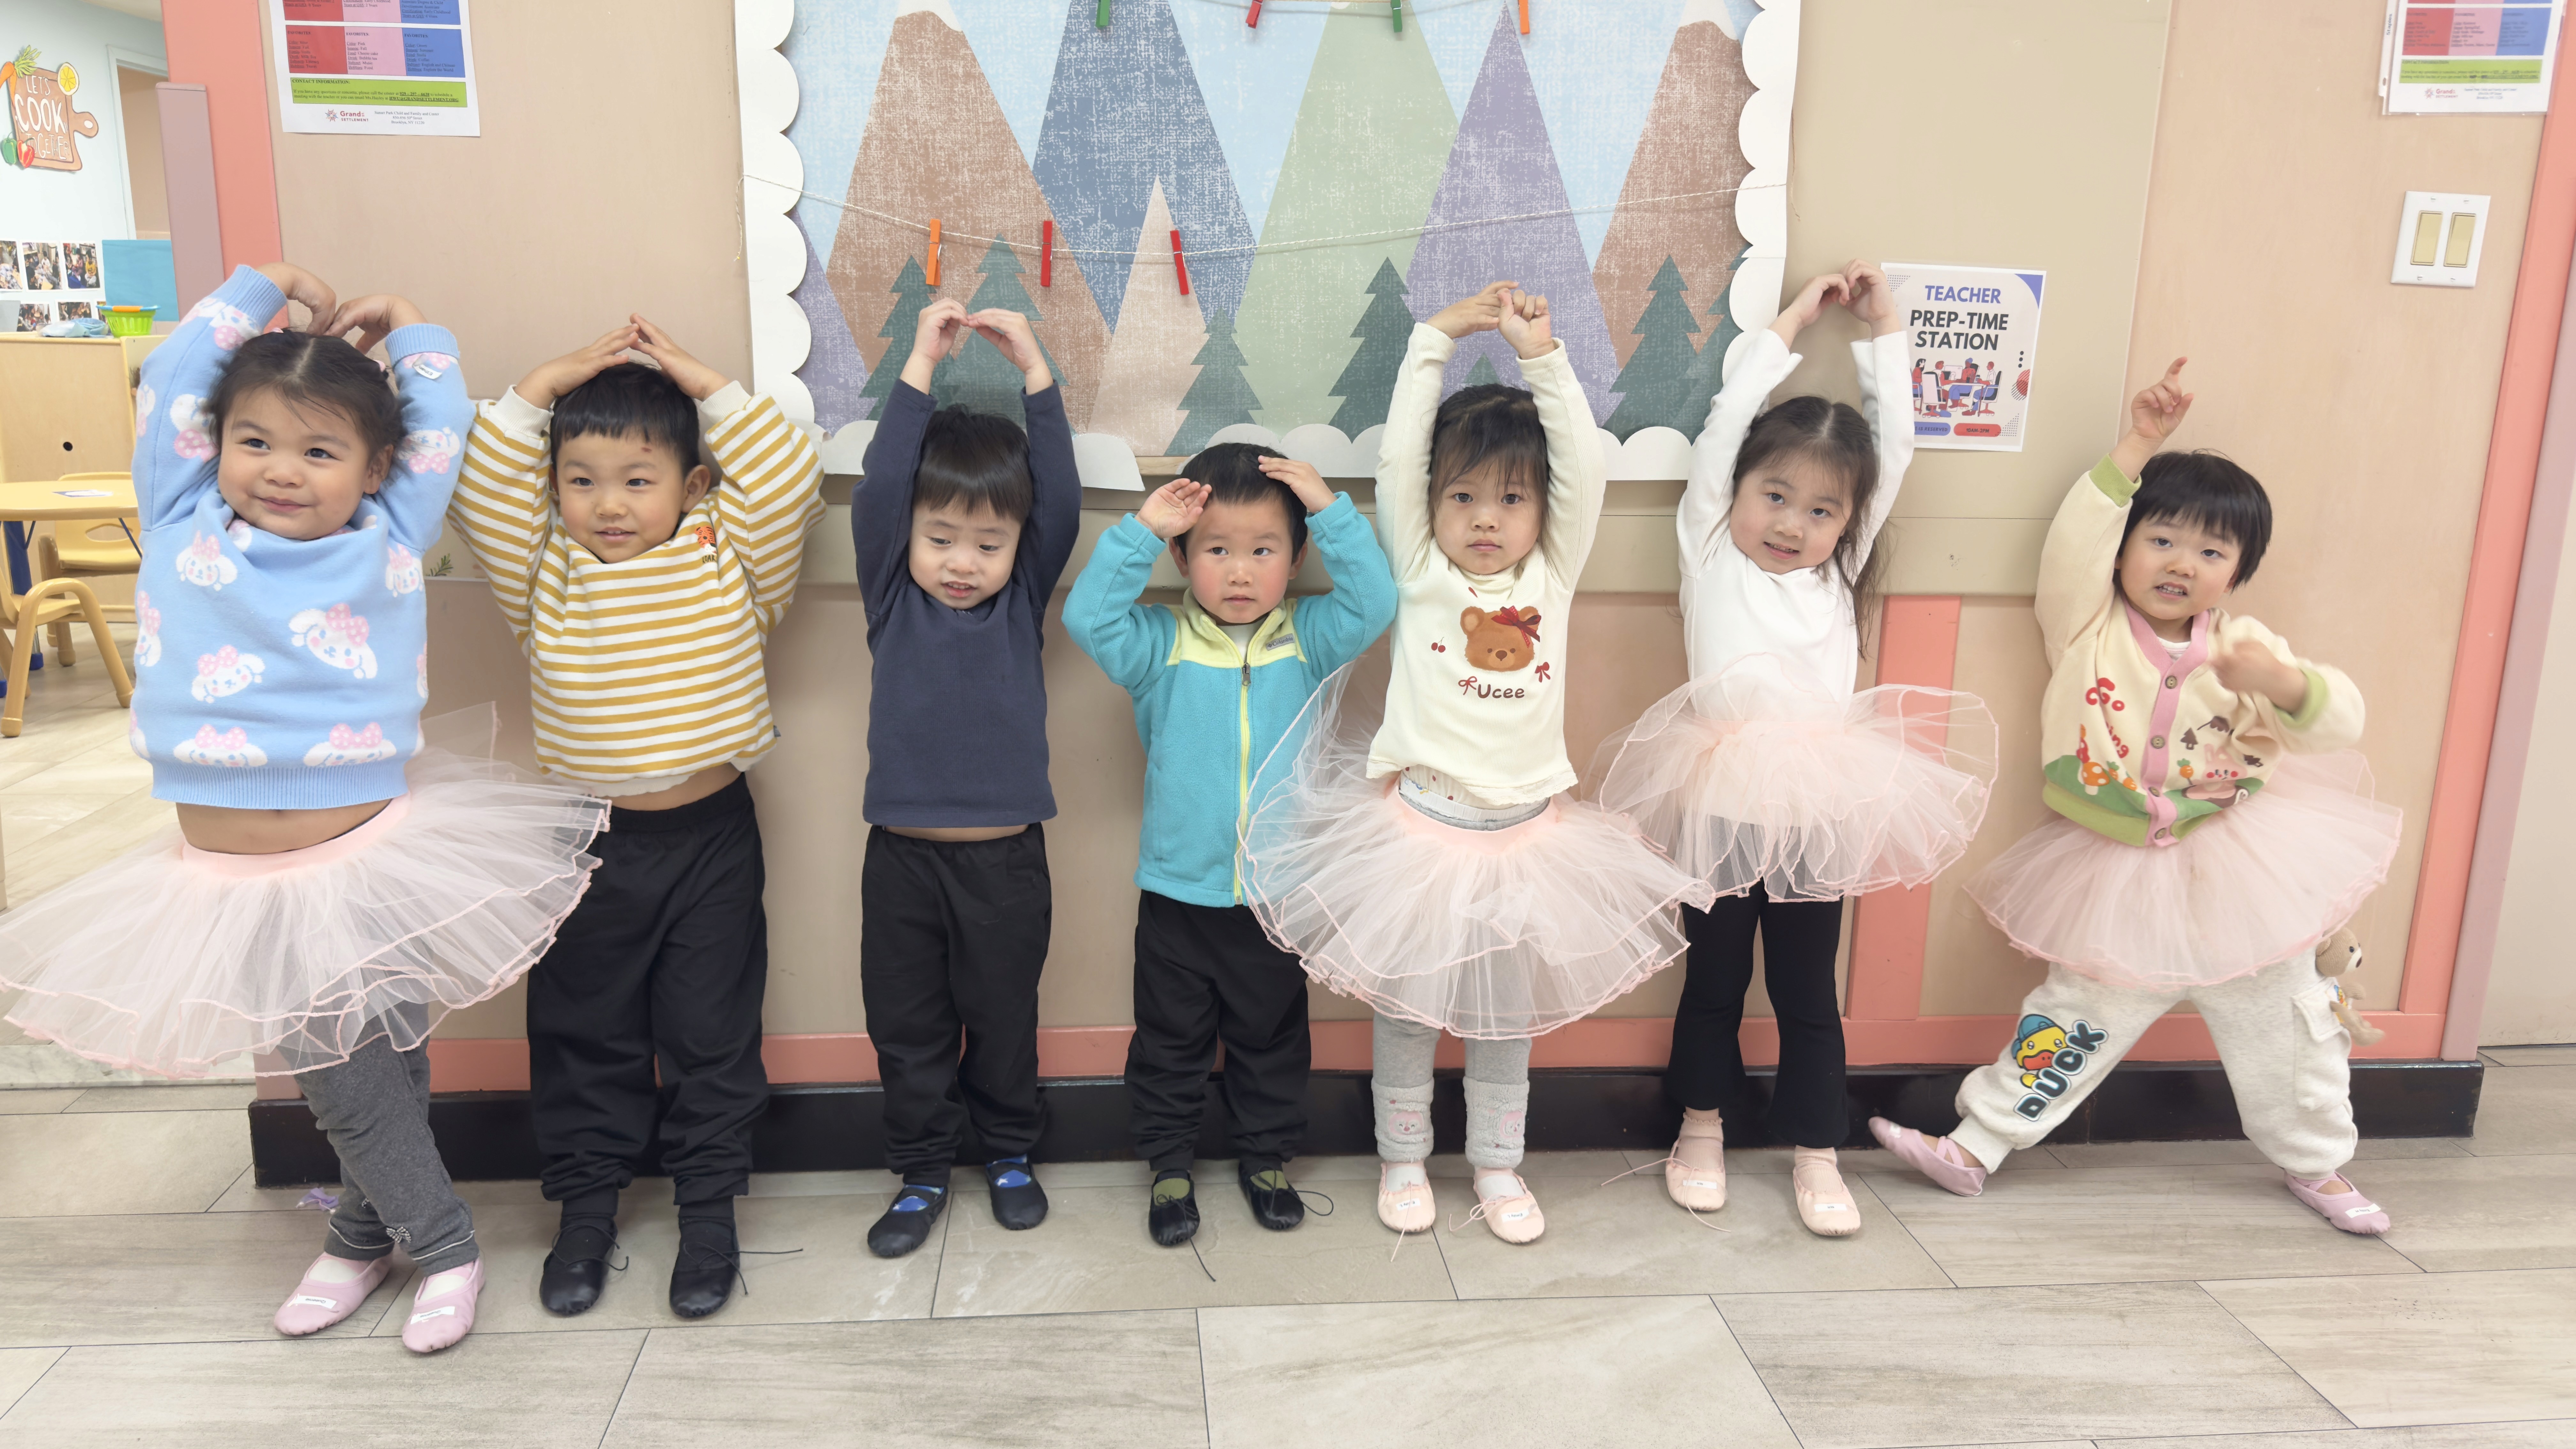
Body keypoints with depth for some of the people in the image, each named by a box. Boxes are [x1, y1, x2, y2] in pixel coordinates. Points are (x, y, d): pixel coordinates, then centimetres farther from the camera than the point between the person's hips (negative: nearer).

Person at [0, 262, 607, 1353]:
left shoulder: (389, 544, -2)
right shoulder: (183, 529, 3)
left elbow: (441, 422, 5)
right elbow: (169, 384, 6)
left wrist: (402, 324, 17)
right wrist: (268, 286, 14)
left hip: (370, 869, -2)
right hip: (229, 887, 2)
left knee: (377, 1066, 7)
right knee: (338, 1080, 14)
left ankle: (364, 1235, 31)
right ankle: (439, 1243, 32)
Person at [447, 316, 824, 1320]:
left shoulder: (730, 564, -2)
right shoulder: (544, 575, 1)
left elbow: (790, 483, -13)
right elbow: (478, 495, -10)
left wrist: (712, 389, -10)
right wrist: (538, 391, -9)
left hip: (711, 836, -1)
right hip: (587, 845, 2)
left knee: (713, 1033, 9)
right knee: (583, 1037, 13)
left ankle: (709, 1208, 24)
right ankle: (585, 1206, 30)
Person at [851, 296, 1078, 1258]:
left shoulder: (1024, 599, 1)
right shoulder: (892, 598, -1)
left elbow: (1063, 500, -12)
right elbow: (879, 488, -14)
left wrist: (1035, 373, -17)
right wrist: (920, 368, -18)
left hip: (1006, 859, 0)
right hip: (903, 856, 0)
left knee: (1004, 1022, 15)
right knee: (907, 1031, 11)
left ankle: (1010, 1153, 35)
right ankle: (921, 1172, 28)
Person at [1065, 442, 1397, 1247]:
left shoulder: (1307, 640, -3)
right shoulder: (1161, 644, -6)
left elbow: (1373, 602, -15)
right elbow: (1088, 615, -19)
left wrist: (1332, 510, -20)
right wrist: (1142, 530, -22)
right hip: (1177, 890, -1)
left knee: (1272, 1036, 17)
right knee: (1171, 1039, 13)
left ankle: (1266, 1157, 37)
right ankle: (1169, 1164, 31)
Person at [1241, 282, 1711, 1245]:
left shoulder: (1552, 577, 3)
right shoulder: (1420, 575, -2)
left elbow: (1583, 467, -7)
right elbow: (1397, 461, -10)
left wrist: (1542, 355, -12)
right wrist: (1439, 339, -10)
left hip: (1523, 834, 2)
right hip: (1418, 830, -2)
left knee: (1508, 1017, 15)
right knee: (1405, 1009, 10)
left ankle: (1498, 1168, 30)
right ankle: (1402, 1160, 28)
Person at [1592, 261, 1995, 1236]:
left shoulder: (1839, 573, 10)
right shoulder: (1711, 552, 2)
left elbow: (1894, 448, 10)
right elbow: (1725, 426, -5)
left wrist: (1881, 331, 10)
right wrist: (1791, 324, 1)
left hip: (1818, 813, 2)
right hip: (1722, 807, -2)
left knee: (1808, 991, 11)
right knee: (1714, 981, 14)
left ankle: (1816, 1153, 23)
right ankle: (1704, 1127, 30)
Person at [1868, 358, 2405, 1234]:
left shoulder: (2241, 646, -2)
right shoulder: (2087, 627, -7)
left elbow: (2338, 724, -8)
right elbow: (2073, 544, -25)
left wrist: (2283, 682, -29)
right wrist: (2136, 451, -29)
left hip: (2237, 869, 2)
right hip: (2118, 877, -2)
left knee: (2283, 1023, 14)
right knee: (2075, 1018, 2)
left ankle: (2317, 1166, 35)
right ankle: (1975, 1147, 12)